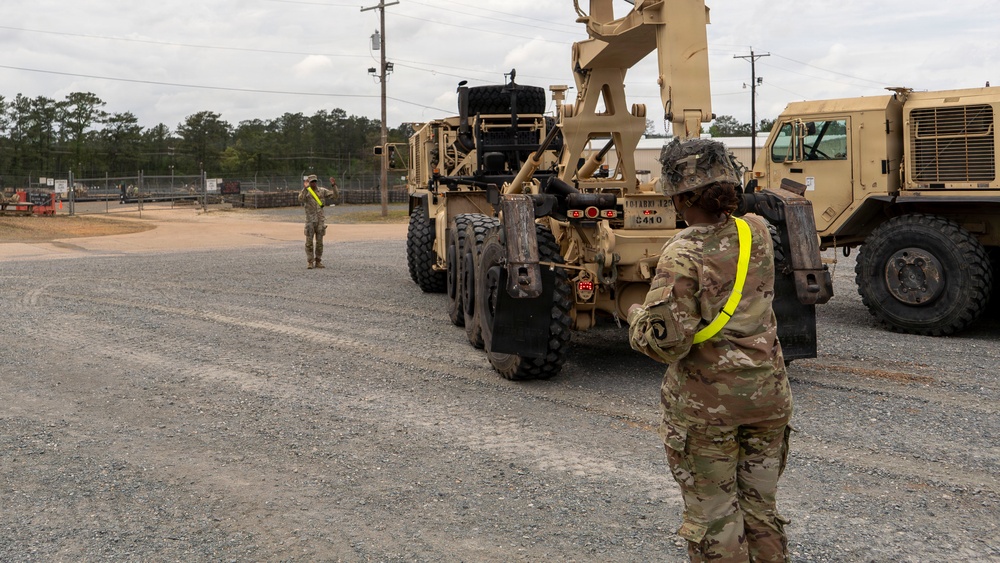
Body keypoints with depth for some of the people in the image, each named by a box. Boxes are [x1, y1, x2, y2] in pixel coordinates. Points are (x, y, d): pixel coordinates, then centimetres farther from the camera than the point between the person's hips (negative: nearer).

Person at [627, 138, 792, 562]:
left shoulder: (682, 258, -20)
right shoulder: (757, 234, -1)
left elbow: (666, 343, -22)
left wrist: (637, 316, -3)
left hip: (705, 407, -6)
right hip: (767, 397, 6)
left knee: (713, 518, 9)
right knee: (761, 510, 20)